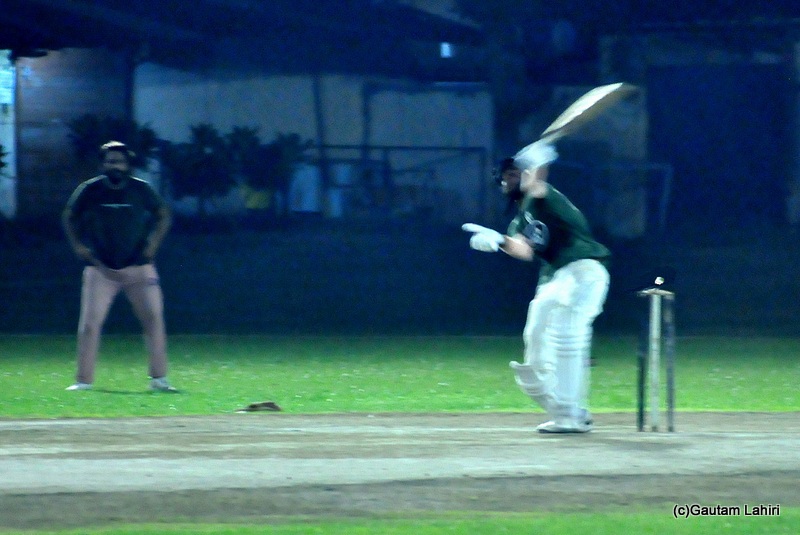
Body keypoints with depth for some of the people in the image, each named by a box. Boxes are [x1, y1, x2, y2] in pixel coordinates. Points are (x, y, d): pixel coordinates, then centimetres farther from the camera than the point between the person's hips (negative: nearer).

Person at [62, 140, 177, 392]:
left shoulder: (140, 189, 0)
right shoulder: (90, 190, -2)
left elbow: (163, 215, 14)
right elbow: (69, 217, 12)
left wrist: (153, 244, 3)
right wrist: (79, 246, 2)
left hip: (138, 267, 1)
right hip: (100, 268, -1)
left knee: (153, 318, -7)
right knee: (89, 324, -5)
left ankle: (159, 378, -2)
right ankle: (83, 380, 2)